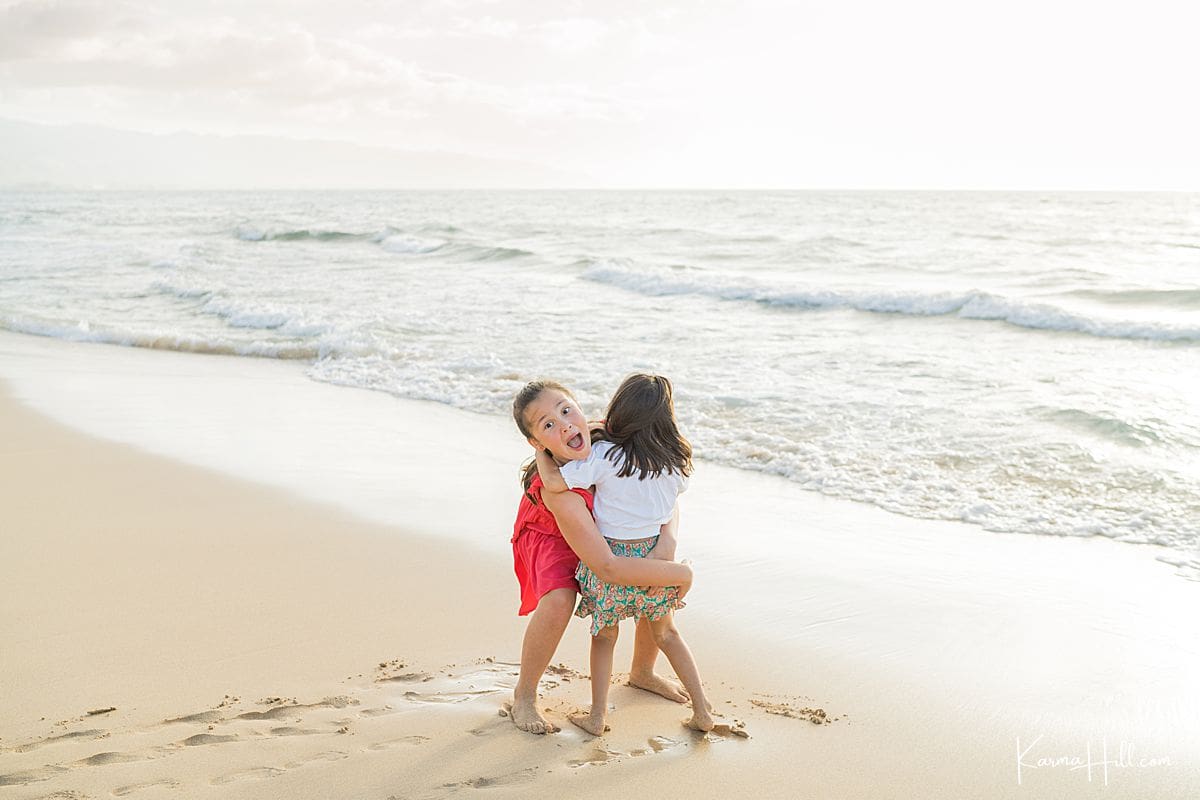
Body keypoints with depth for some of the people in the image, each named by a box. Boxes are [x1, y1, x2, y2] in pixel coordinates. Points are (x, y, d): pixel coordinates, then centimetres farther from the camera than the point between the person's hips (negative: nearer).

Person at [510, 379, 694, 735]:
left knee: (670, 577, -2)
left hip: (605, 528, 6)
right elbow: (606, 567, -46)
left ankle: (642, 671, 25)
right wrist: (680, 573, -39)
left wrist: (668, 543, -35)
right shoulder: (559, 491, -44)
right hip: (550, 537, -6)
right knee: (558, 602, -33)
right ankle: (523, 697, -6)